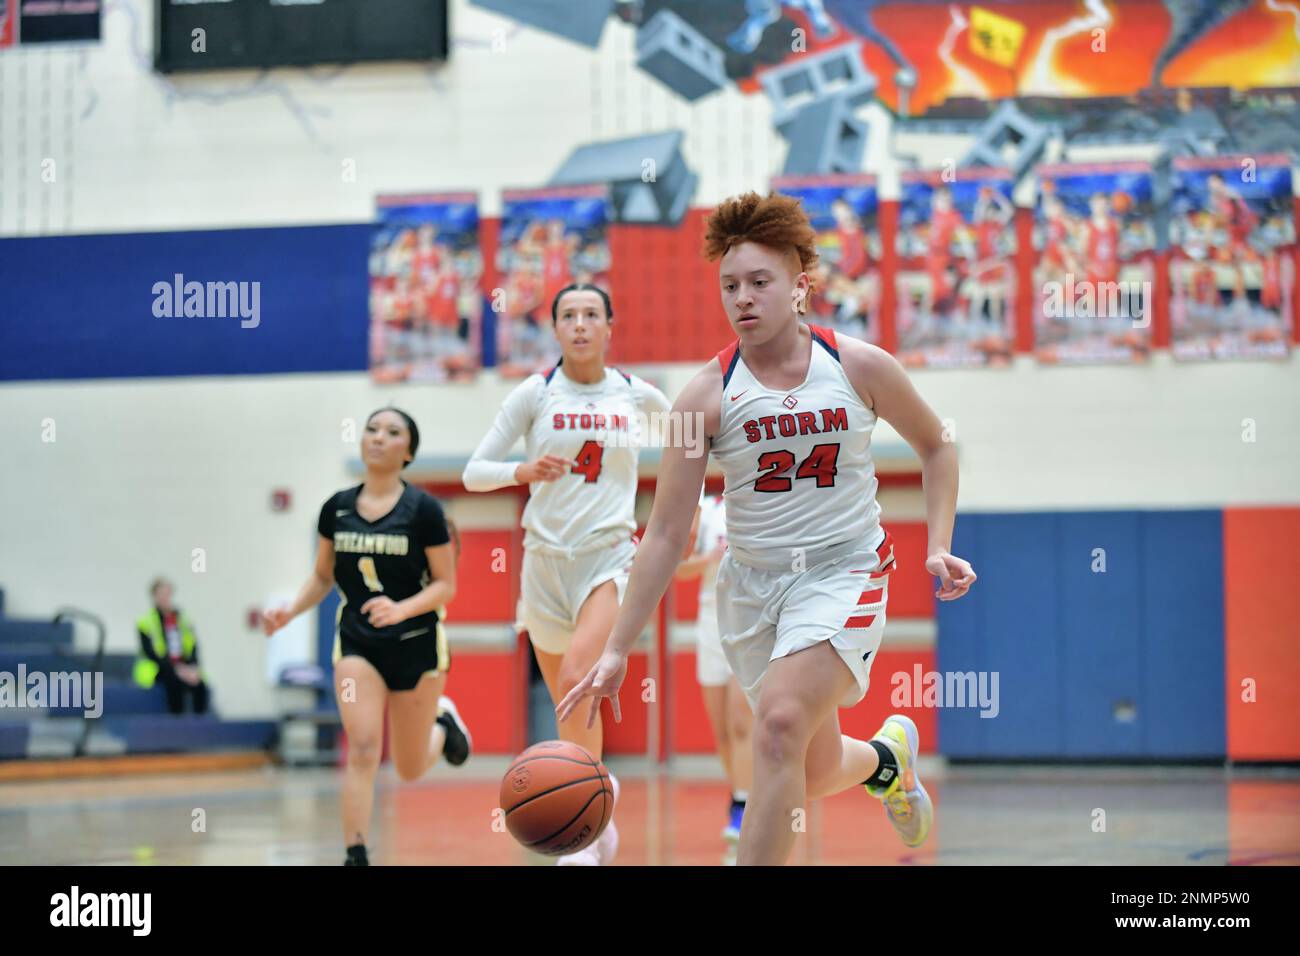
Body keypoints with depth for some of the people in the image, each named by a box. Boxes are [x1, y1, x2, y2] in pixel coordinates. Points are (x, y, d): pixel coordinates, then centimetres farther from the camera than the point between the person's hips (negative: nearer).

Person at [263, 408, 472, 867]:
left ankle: (443, 722, 45)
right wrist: (291, 611, -6)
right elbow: (323, 577, 12)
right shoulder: (336, 509, 1)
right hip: (357, 643, 2)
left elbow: (446, 585, -8)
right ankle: (356, 856, -13)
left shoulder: (423, 509, -9)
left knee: (409, 769, 11)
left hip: (416, 643, -2)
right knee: (362, 748, -18)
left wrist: (401, 609, -26)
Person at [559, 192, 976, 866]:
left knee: (781, 725, -26)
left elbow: (935, 446, 12)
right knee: (816, 773, 10)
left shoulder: (860, 367, -7)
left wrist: (938, 546, -1)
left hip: (844, 570, -2)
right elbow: (666, 534, -6)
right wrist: (617, 650, -11)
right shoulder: (707, 396, -7)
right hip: (751, 581, 2)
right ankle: (886, 755, 48)